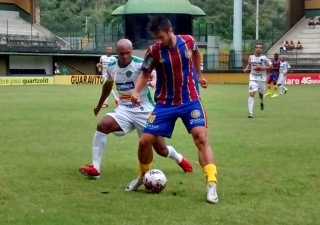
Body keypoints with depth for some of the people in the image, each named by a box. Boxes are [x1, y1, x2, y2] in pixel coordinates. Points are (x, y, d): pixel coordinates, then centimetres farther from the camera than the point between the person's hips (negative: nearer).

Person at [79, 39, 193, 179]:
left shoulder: (140, 64, -15)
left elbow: (154, 75, -33)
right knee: (102, 125, -25)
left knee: (162, 150, 3)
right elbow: (107, 85, 22)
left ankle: (179, 159, 40)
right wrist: (99, 105, 34)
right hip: (125, 110, 4)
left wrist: (153, 81, -57)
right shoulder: (112, 68, 2)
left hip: (145, 111, -4)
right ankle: (95, 168, -21)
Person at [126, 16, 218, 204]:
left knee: (201, 137, -19)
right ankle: (143, 177, 27)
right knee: (145, 141, -2)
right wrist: (136, 91, -19)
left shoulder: (188, 41, -10)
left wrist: (199, 75, 22)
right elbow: (145, 74, -1)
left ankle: (212, 185, -20)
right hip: (165, 103, 1)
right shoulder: (154, 51, -14)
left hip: (190, 100, -1)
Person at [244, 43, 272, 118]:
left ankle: (261, 102, 55)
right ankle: (250, 113, -18)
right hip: (253, 79, 0)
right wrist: (246, 68, 4)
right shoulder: (251, 57, 1)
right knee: (251, 94, -14)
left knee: (261, 93, 17)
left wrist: (262, 68, -16)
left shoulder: (264, 58, -7)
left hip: (262, 79, 0)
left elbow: (271, 67, -3)